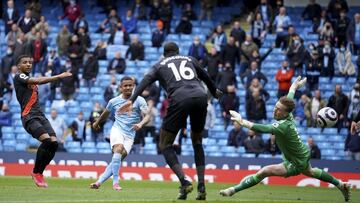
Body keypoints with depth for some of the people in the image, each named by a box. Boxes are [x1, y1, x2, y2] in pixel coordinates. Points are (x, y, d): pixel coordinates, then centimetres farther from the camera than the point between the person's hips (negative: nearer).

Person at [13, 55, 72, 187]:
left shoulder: (31, 80, 24)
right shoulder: (19, 77, -1)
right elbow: (38, 81, -15)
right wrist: (59, 76, -17)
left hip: (40, 116, 8)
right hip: (29, 117, -8)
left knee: (53, 143, -10)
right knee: (47, 140, -25)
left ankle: (39, 172, 6)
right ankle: (36, 173, -8)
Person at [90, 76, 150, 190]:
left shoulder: (139, 101, 1)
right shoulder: (114, 101, 8)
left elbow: (147, 116, -10)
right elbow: (105, 113, 28)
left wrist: (140, 124, -31)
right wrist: (97, 122, 42)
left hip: (130, 135, 1)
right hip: (117, 130, -1)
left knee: (119, 157, -11)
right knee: (118, 149, -30)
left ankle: (99, 182, -3)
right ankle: (115, 183, -31)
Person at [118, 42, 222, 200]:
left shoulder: (159, 65, 22)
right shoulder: (190, 60, 29)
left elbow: (146, 81, 3)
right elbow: (205, 77, 43)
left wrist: (132, 100, -9)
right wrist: (215, 92, 63)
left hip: (179, 100, -3)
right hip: (200, 97, 3)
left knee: (165, 145, 9)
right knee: (197, 142, 24)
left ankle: (184, 182, -11)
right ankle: (201, 187, 13)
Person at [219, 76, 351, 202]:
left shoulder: (283, 126, -35)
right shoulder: (289, 115, -11)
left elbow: (261, 129, -49)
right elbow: (290, 97, 11)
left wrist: (242, 122, -52)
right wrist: (294, 86, 29)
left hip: (295, 164, -10)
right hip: (303, 155, 10)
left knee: (263, 172, -19)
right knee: (309, 172, 39)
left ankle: (234, 190, -19)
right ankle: (340, 185, 57)